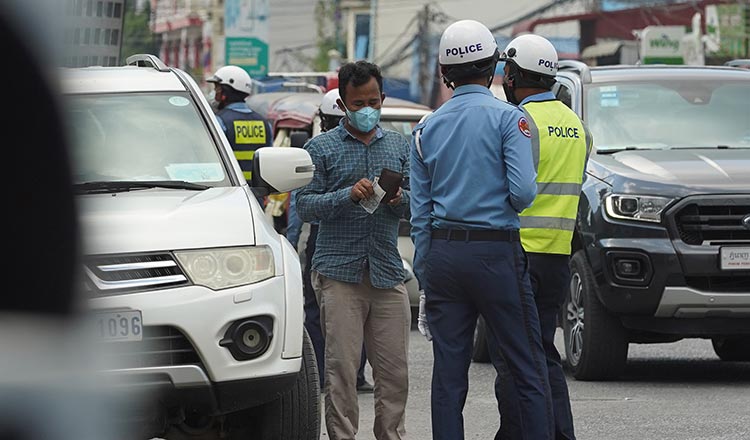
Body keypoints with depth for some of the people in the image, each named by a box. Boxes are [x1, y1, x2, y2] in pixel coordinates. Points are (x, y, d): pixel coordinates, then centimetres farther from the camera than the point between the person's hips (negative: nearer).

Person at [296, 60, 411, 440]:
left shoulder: (399, 146, 16)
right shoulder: (321, 148, 6)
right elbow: (304, 205, -2)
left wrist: (400, 198, -8)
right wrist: (348, 195, -17)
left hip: (388, 272, 3)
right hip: (339, 273, -3)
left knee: (394, 368, 1)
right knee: (341, 368, -5)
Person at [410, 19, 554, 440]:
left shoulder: (426, 129, 10)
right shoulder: (508, 117, -5)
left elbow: (420, 214, 9)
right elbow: (523, 191, -16)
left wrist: (425, 275, 14)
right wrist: (507, 204, 8)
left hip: (443, 251, 4)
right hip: (496, 251, -4)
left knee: (449, 373, 5)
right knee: (530, 369, 0)